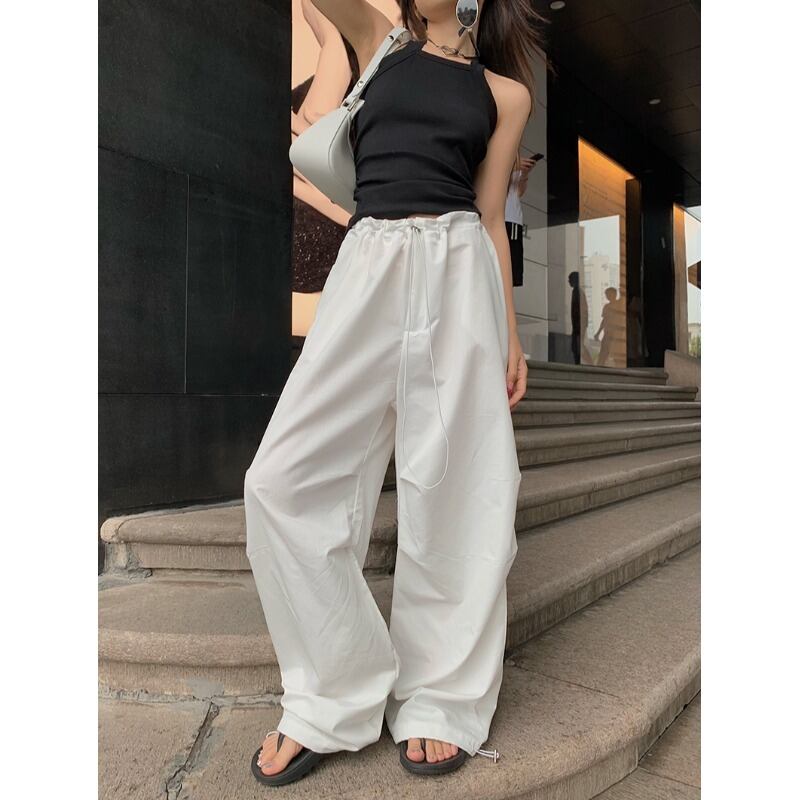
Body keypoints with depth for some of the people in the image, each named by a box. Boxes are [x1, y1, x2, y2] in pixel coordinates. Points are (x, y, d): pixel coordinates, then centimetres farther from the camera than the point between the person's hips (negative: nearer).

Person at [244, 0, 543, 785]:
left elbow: (490, 216, 13)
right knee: (289, 476, -10)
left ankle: (443, 699, 12)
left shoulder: (506, 92, 17)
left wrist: (510, 334, 6)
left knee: (453, 487, -4)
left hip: (458, 273, 0)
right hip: (367, 269, 1)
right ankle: (334, 694, 4)